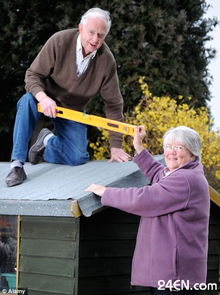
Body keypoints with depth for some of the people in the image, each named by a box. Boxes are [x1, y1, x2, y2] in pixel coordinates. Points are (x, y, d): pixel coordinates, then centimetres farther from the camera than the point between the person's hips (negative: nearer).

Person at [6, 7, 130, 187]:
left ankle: (48, 141, 18)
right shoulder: (60, 41, -23)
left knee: (78, 158, -14)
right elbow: (33, 75, -19)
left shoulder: (107, 61, -17)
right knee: (28, 102, -36)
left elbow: (113, 104, -10)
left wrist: (116, 146, -10)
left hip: (73, 110, 2)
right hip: (46, 100, -2)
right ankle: (17, 164, -30)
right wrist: (43, 98, -42)